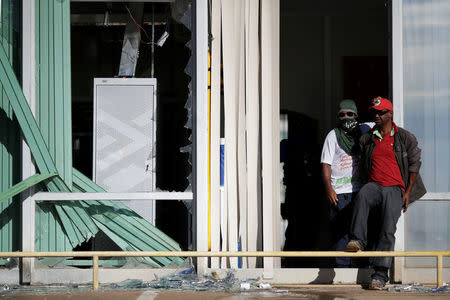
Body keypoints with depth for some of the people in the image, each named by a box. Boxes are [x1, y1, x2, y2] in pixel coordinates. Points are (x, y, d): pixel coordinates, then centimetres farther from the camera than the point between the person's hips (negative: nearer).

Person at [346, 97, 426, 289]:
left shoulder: (405, 138, 7)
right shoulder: (366, 139, 15)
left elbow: (414, 164, 10)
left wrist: (407, 192, 4)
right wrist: (367, 185, 11)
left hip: (395, 188, -2)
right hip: (374, 185, 2)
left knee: (388, 230, -16)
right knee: (362, 196, -36)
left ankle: (380, 274, -14)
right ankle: (357, 240, -42)